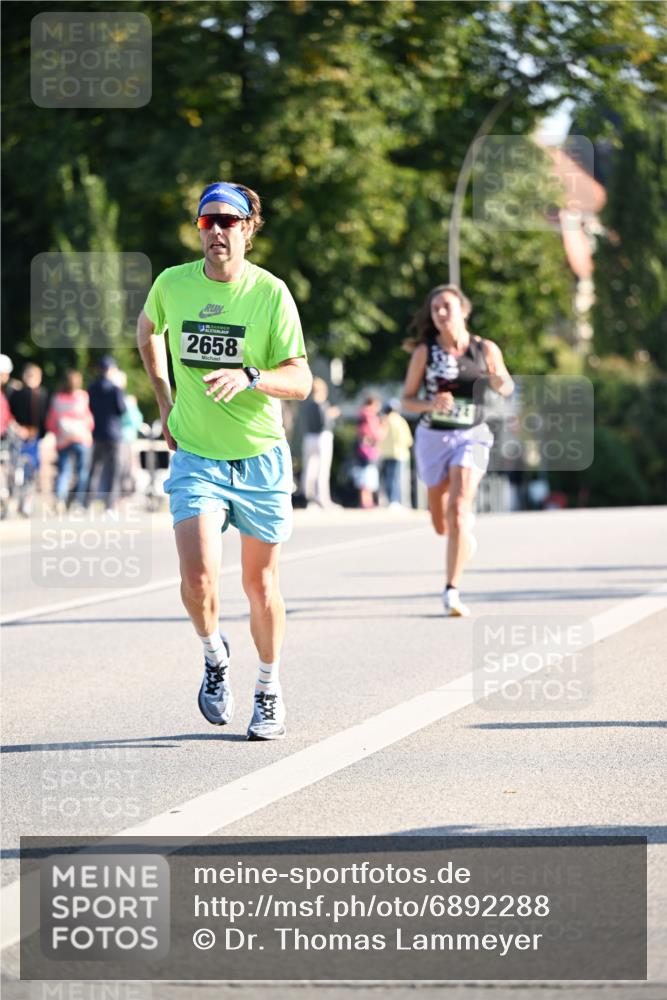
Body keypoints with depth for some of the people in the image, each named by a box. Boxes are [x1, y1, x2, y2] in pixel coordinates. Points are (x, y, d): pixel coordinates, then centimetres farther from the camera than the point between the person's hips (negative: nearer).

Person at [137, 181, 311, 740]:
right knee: (199, 579, -17)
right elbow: (147, 330, 21)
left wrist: (250, 377, -30)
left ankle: (270, 690, 29)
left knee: (260, 583, 8)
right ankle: (214, 654, 14)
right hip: (196, 457, 1)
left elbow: (301, 380, -11)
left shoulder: (271, 293, -10)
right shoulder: (172, 285, -3)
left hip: (261, 457, -1)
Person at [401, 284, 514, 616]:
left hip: (471, 437, -2)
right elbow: (407, 399, 1)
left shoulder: (485, 349, -3)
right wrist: (431, 404, -20)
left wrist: (500, 384, -13)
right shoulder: (424, 352, -4)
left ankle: (451, 591, -19)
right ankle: (466, 530, 50)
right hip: (433, 437, 2)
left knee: (457, 511, -21)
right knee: (441, 525, 12)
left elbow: (506, 386, 11)